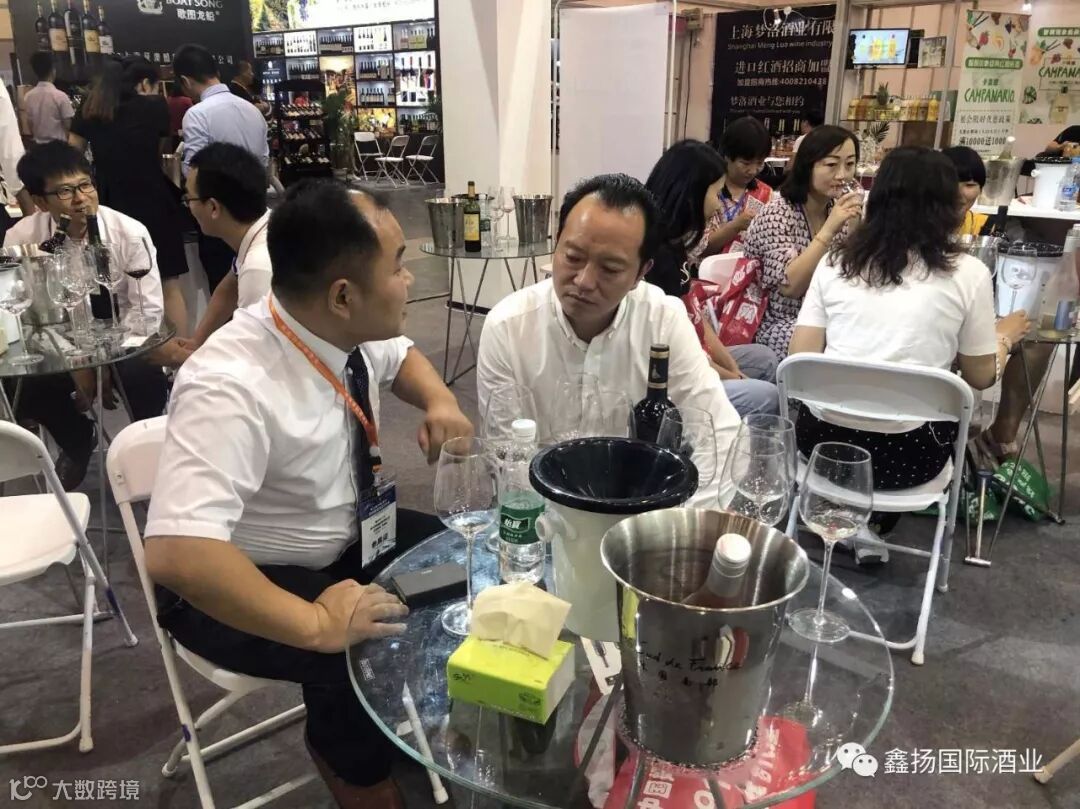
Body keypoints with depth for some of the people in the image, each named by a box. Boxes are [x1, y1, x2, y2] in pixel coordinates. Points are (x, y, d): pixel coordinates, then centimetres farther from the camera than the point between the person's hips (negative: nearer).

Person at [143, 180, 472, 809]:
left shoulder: (346, 331, -11)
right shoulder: (232, 388, -35)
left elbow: (401, 355, 12)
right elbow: (177, 553, -43)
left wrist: (440, 402, -9)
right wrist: (316, 624, -39)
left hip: (346, 538, 8)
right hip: (241, 582, -7)